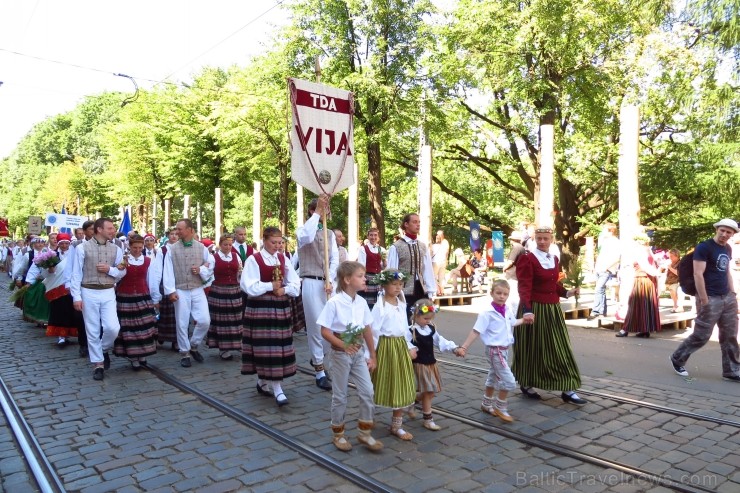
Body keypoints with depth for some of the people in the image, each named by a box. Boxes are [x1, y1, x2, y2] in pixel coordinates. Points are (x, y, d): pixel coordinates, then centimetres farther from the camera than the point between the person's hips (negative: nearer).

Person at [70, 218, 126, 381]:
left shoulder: (116, 250, 5)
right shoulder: (82, 248, -4)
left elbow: (122, 272, 10)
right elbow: (76, 274, -3)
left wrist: (110, 269, -10)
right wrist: (76, 297, -7)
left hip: (108, 293, 2)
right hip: (89, 293, -2)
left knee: (113, 328, -8)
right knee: (93, 331, 5)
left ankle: (104, 350, 23)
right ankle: (98, 364, 17)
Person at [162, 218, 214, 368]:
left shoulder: (201, 247, 4)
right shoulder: (172, 249, 0)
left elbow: (211, 265, 9)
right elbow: (168, 271, -4)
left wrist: (201, 270, -11)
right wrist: (170, 291, -10)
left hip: (198, 290, 1)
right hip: (180, 291, -1)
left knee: (205, 321, -4)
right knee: (182, 323, 4)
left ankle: (193, 345, 21)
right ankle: (184, 354, 19)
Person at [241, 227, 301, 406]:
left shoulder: (283, 259, 8)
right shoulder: (253, 260, -7)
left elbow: (296, 283, 7)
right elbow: (248, 286, -15)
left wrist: (285, 289, -11)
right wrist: (271, 286, -12)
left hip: (281, 307, 6)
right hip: (260, 308, -5)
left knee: (279, 346, 8)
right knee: (266, 346, -6)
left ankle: (263, 383, 25)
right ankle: (277, 389, -2)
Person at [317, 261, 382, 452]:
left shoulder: (361, 302, -1)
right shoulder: (334, 302, -17)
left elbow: (367, 330, 7)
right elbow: (325, 331, -15)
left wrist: (372, 356, 10)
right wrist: (344, 345, -24)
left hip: (359, 353, 5)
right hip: (340, 353, -5)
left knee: (367, 392, 4)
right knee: (340, 395, 8)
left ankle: (365, 433, 20)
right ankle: (338, 434, 26)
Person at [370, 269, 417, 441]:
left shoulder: (402, 304, 7)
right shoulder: (380, 306, -15)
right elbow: (374, 331, -15)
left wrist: (410, 347, 11)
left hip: (401, 346, 6)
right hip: (386, 347, -6)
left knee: (402, 387, 8)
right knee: (382, 386, 6)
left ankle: (397, 425, 19)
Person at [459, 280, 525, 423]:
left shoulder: (508, 310, 1)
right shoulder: (487, 313, -20)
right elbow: (476, 331, -20)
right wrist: (464, 347, -21)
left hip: (504, 349, 7)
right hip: (495, 350, -7)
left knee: (494, 378, 21)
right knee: (509, 381, -9)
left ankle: (486, 404, 38)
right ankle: (500, 407, 10)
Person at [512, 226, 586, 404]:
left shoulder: (554, 259, 11)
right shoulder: (527, 259, -12)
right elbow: (524, 288, -20)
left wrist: (567, 292, 1)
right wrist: (527, 310, -31)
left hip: (553, 309, 7)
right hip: (535, 310, -7)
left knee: (560, 348, 7)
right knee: (532, 348, 4)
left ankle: (567, 390, 13)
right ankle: (526, 385, 23)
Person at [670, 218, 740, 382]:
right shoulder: (704, 247, -12)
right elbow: (698, 275, -17)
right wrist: (704, 301, -19)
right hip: (711, 299, -7)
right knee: (701, 336, -2)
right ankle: (677, 359, 15)